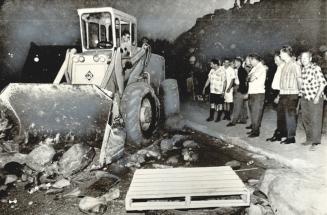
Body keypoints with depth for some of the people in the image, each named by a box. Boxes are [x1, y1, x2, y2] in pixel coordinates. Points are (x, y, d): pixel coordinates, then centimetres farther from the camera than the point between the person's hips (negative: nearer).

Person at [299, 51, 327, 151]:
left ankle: (315, 142, 1)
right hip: (304, 98, 7)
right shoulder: (302, 69, 10)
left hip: (315, 98, -7)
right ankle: (309, 139, 25)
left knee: (315, 120, -5)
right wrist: (301, 94, 11)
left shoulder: (315, 68, -10)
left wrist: (317, 96, -16)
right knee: (305, 120, 12)